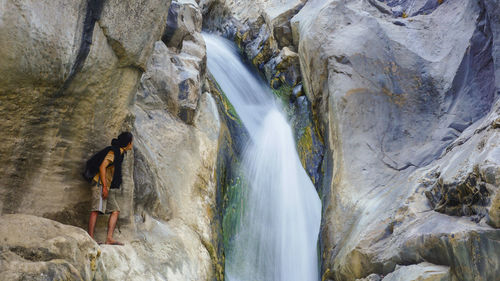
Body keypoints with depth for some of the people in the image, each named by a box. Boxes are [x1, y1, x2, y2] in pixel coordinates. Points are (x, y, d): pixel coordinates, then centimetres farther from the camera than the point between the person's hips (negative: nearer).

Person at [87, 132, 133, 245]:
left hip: (108, 188, 10)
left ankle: (109, 238, -5)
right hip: (101, 184, -9)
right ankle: (90, 238, -20)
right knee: (96, 210, -15)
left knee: (115, 211, 1)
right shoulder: (113, 152, -8)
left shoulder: (119, 153, 20)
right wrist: (104, 186, -22)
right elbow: (102, 167, -18)